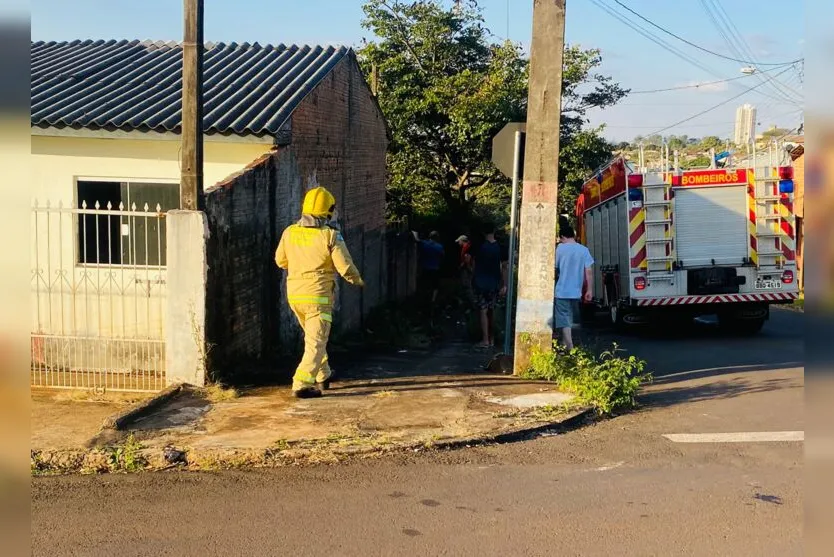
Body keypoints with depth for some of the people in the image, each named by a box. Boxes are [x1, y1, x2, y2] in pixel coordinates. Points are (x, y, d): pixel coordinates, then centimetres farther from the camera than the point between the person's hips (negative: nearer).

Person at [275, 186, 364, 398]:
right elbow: (345, 267, -13)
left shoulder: (290, 232, 0)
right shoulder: (330, 236, -14)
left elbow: (281, 260, 13)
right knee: (315, 343, 0)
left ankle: (322, 376, 36)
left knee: (313, 336, 24)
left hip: (294, 293, 6)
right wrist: (358, 280, 8)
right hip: (318, 296, -6)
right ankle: (302, 384, -7)